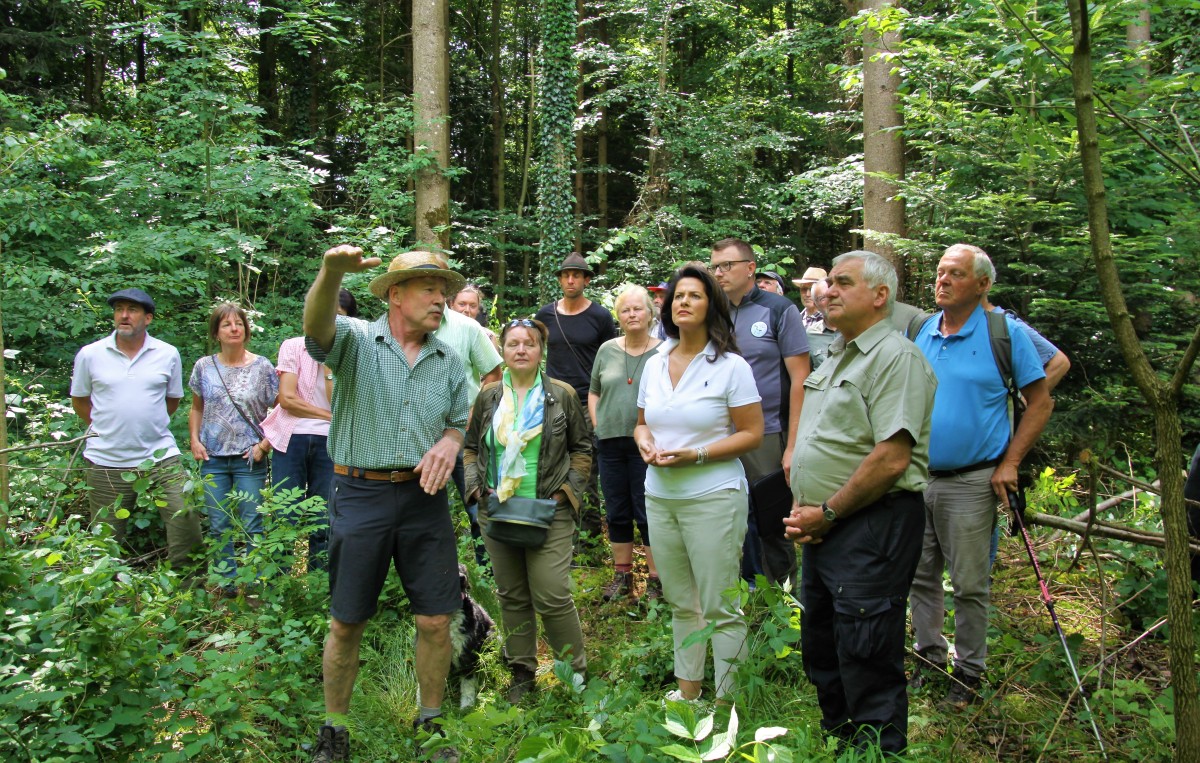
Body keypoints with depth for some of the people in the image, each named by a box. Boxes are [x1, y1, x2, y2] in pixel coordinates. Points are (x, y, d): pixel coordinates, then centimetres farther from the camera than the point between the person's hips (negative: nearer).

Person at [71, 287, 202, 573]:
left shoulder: (168, 354, 3)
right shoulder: (90, 354, 1)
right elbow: (79, 401, 13)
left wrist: (148, 422, 10)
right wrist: (107, 427, 10)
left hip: (161, 456, 0)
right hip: (106, 461, 0)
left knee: (186, 518, -7)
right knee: (108, 540, 7)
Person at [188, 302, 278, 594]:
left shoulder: (262, 367, -1)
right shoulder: (204, 367, 6)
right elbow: (196, 408, 18)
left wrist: (264, 445, -8)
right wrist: (194, 440, 3)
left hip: (249, 460, -3)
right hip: (213, 459, 3)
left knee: (252, 527, -2)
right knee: (218, 527, 7)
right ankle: (228, 584, 17)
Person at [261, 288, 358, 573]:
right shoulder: (293, 347, 4)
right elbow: (286, 398, -5)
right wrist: (328, 415, -3)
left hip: (329, 443, 1)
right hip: (292, 439, -1)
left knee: (323, 523, 3)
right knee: (285, 519, -3)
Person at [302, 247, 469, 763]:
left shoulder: (448, 362, 10)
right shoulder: (355, 339, -3)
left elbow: (460, 423, 16)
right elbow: (316, 325, -24)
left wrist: (449, 442, -9)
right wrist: (332, 272, -46)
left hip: (425, 499, 3)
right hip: (360, 495, -3)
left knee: (435, 620, 5)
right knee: (346, 623, 6)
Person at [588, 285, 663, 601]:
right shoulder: (607, 350, 9)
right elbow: (594, 392, 18)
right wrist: (597, 424, 6)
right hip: (610, 442, 4)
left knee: (648, 515, 0)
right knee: (617, 513, 12)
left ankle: (656, 581, 12)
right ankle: (622, 575, 25)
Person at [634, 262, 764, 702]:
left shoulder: (730, 366, -7)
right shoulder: (655, 364, 11)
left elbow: (752, 434, -9)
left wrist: (694, 455, -18)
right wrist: (645, 443, -3)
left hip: (713, 498, -6)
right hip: (660, 497, 6)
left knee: (720, 609, -1)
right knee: (680, 603, 16)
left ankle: (726, 703, 11)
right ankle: (687, 691, 29)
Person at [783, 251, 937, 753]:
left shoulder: (895, 358, -13)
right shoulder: (834, 358, 17)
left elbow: (891, 458, -22)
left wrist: (827, 513, -14)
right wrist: (803, 507, 6)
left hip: (872, 527, -10)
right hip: (824, 527, 10)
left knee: (866, 661, -3)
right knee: (820, 649, 19)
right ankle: (836, 742, 35)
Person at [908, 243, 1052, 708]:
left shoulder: (1006, 333, -6)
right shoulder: (917, 333, 7)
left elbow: (1040, 403, -2)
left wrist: (1010, 463, -9)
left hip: (972, 482, -4)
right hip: (915, 477, 4)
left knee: (970, 585, 4)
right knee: (920, 577, 13)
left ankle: (969, 670, 19)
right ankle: (929, 654, 29)